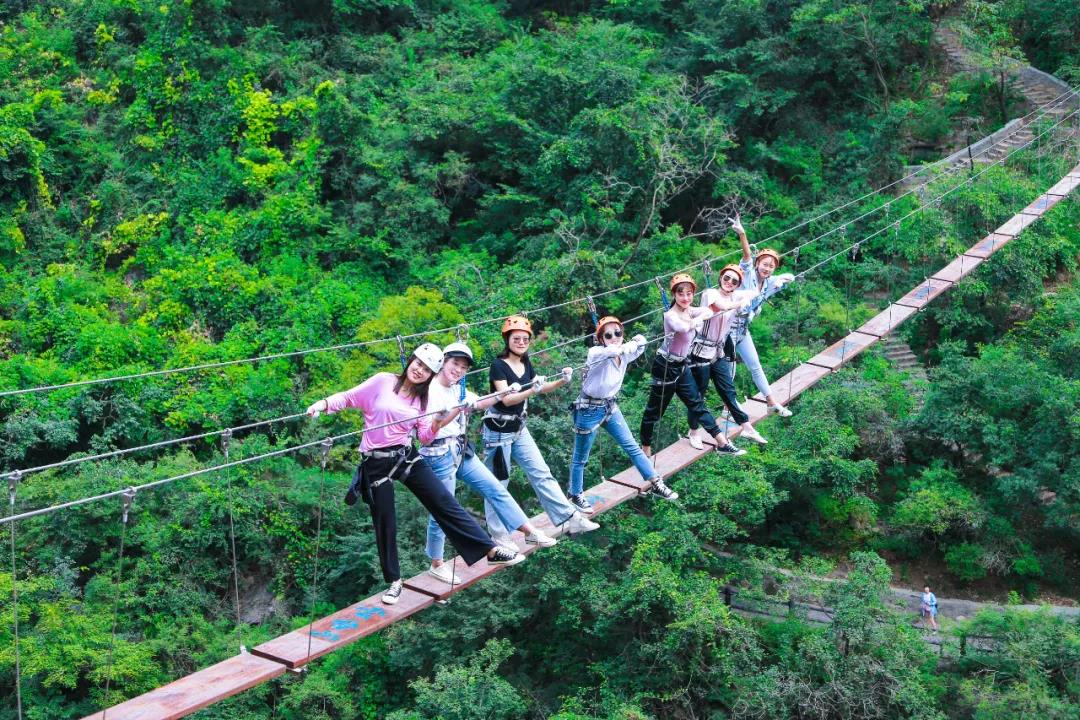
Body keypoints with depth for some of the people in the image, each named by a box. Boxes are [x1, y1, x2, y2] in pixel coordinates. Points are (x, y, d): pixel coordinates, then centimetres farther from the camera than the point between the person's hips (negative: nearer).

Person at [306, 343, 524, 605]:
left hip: (407, 456, 3)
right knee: (385, 523, 3)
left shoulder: (422, 399, 10)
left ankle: (491, 550, -5)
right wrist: (324, 404, -18)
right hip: (376, 462, -3)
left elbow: (426, 437, 5)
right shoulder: (382, 382, -4)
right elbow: (348, 398, -1)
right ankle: (394, 581, 19)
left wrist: (439, 422, -15)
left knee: (445, 503, -5)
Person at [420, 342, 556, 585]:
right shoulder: (430, 390, -13)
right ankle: (436, 564, 15)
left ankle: (529, 532, 15)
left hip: (462, 451, 8)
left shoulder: (459, 389, 12)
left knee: (495, 489, 8)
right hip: (440, 455, -8)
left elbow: (481, 404, 2)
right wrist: (458, 410, -29)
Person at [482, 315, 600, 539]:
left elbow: (541, 387, 17)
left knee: (541, 474, 8)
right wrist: (532, 390, -37)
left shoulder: (526, 364, 5)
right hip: (498, 431, -7)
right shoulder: (498, 365, -16)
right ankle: (498, 535, 12)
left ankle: (570, 518, 11)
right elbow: (506, 398, -25)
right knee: (498, 483, 2)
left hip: (519, 429, 7)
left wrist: (562, 380, -1)